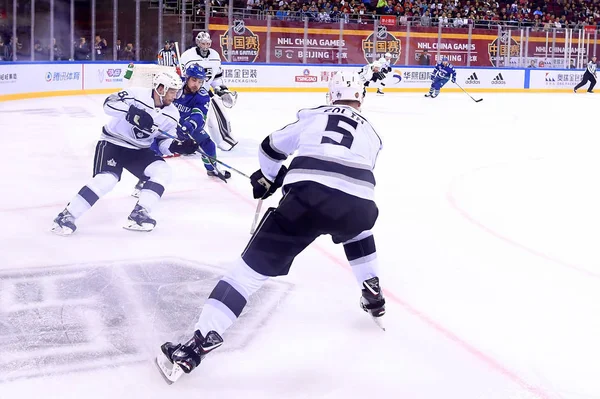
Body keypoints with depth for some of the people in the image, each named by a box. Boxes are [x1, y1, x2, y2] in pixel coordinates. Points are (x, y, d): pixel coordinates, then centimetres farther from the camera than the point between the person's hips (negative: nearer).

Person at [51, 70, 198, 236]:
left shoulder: (172, 114, -2)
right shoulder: (137, 95, -18)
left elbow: (165, 143, 4)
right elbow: (109, 104, -28)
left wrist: (180, 146, -17)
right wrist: (132, 111, -42)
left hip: (138, 150, 6)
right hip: (112, 143, -6)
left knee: (163, 171, -16)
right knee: (106, 179, -26)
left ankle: (139, 215, -12)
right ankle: (67, 216, -16)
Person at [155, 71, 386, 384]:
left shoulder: (313, 116, 26)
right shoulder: (370, 132, 31)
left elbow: (272, 147, 30)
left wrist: (266, 179, 48)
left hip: (309, 196, -2)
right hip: (358, 205, 3)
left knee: (255, 265, -1)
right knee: (359, 229, 41)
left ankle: (201, 341, -11)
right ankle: (373, 298, 41)